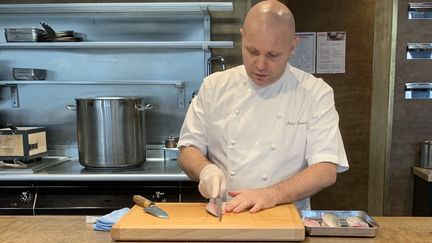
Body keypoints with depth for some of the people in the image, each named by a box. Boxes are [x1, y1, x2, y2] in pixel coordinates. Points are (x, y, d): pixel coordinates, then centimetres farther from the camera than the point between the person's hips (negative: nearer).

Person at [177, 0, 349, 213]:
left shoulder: (316, 93, -4)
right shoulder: (215, 86, 1)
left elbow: (326, 171, -10)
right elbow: (188, 150, 4)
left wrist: (272, 195, -25)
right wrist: (206, 170, -17)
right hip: (222, 218, 1)